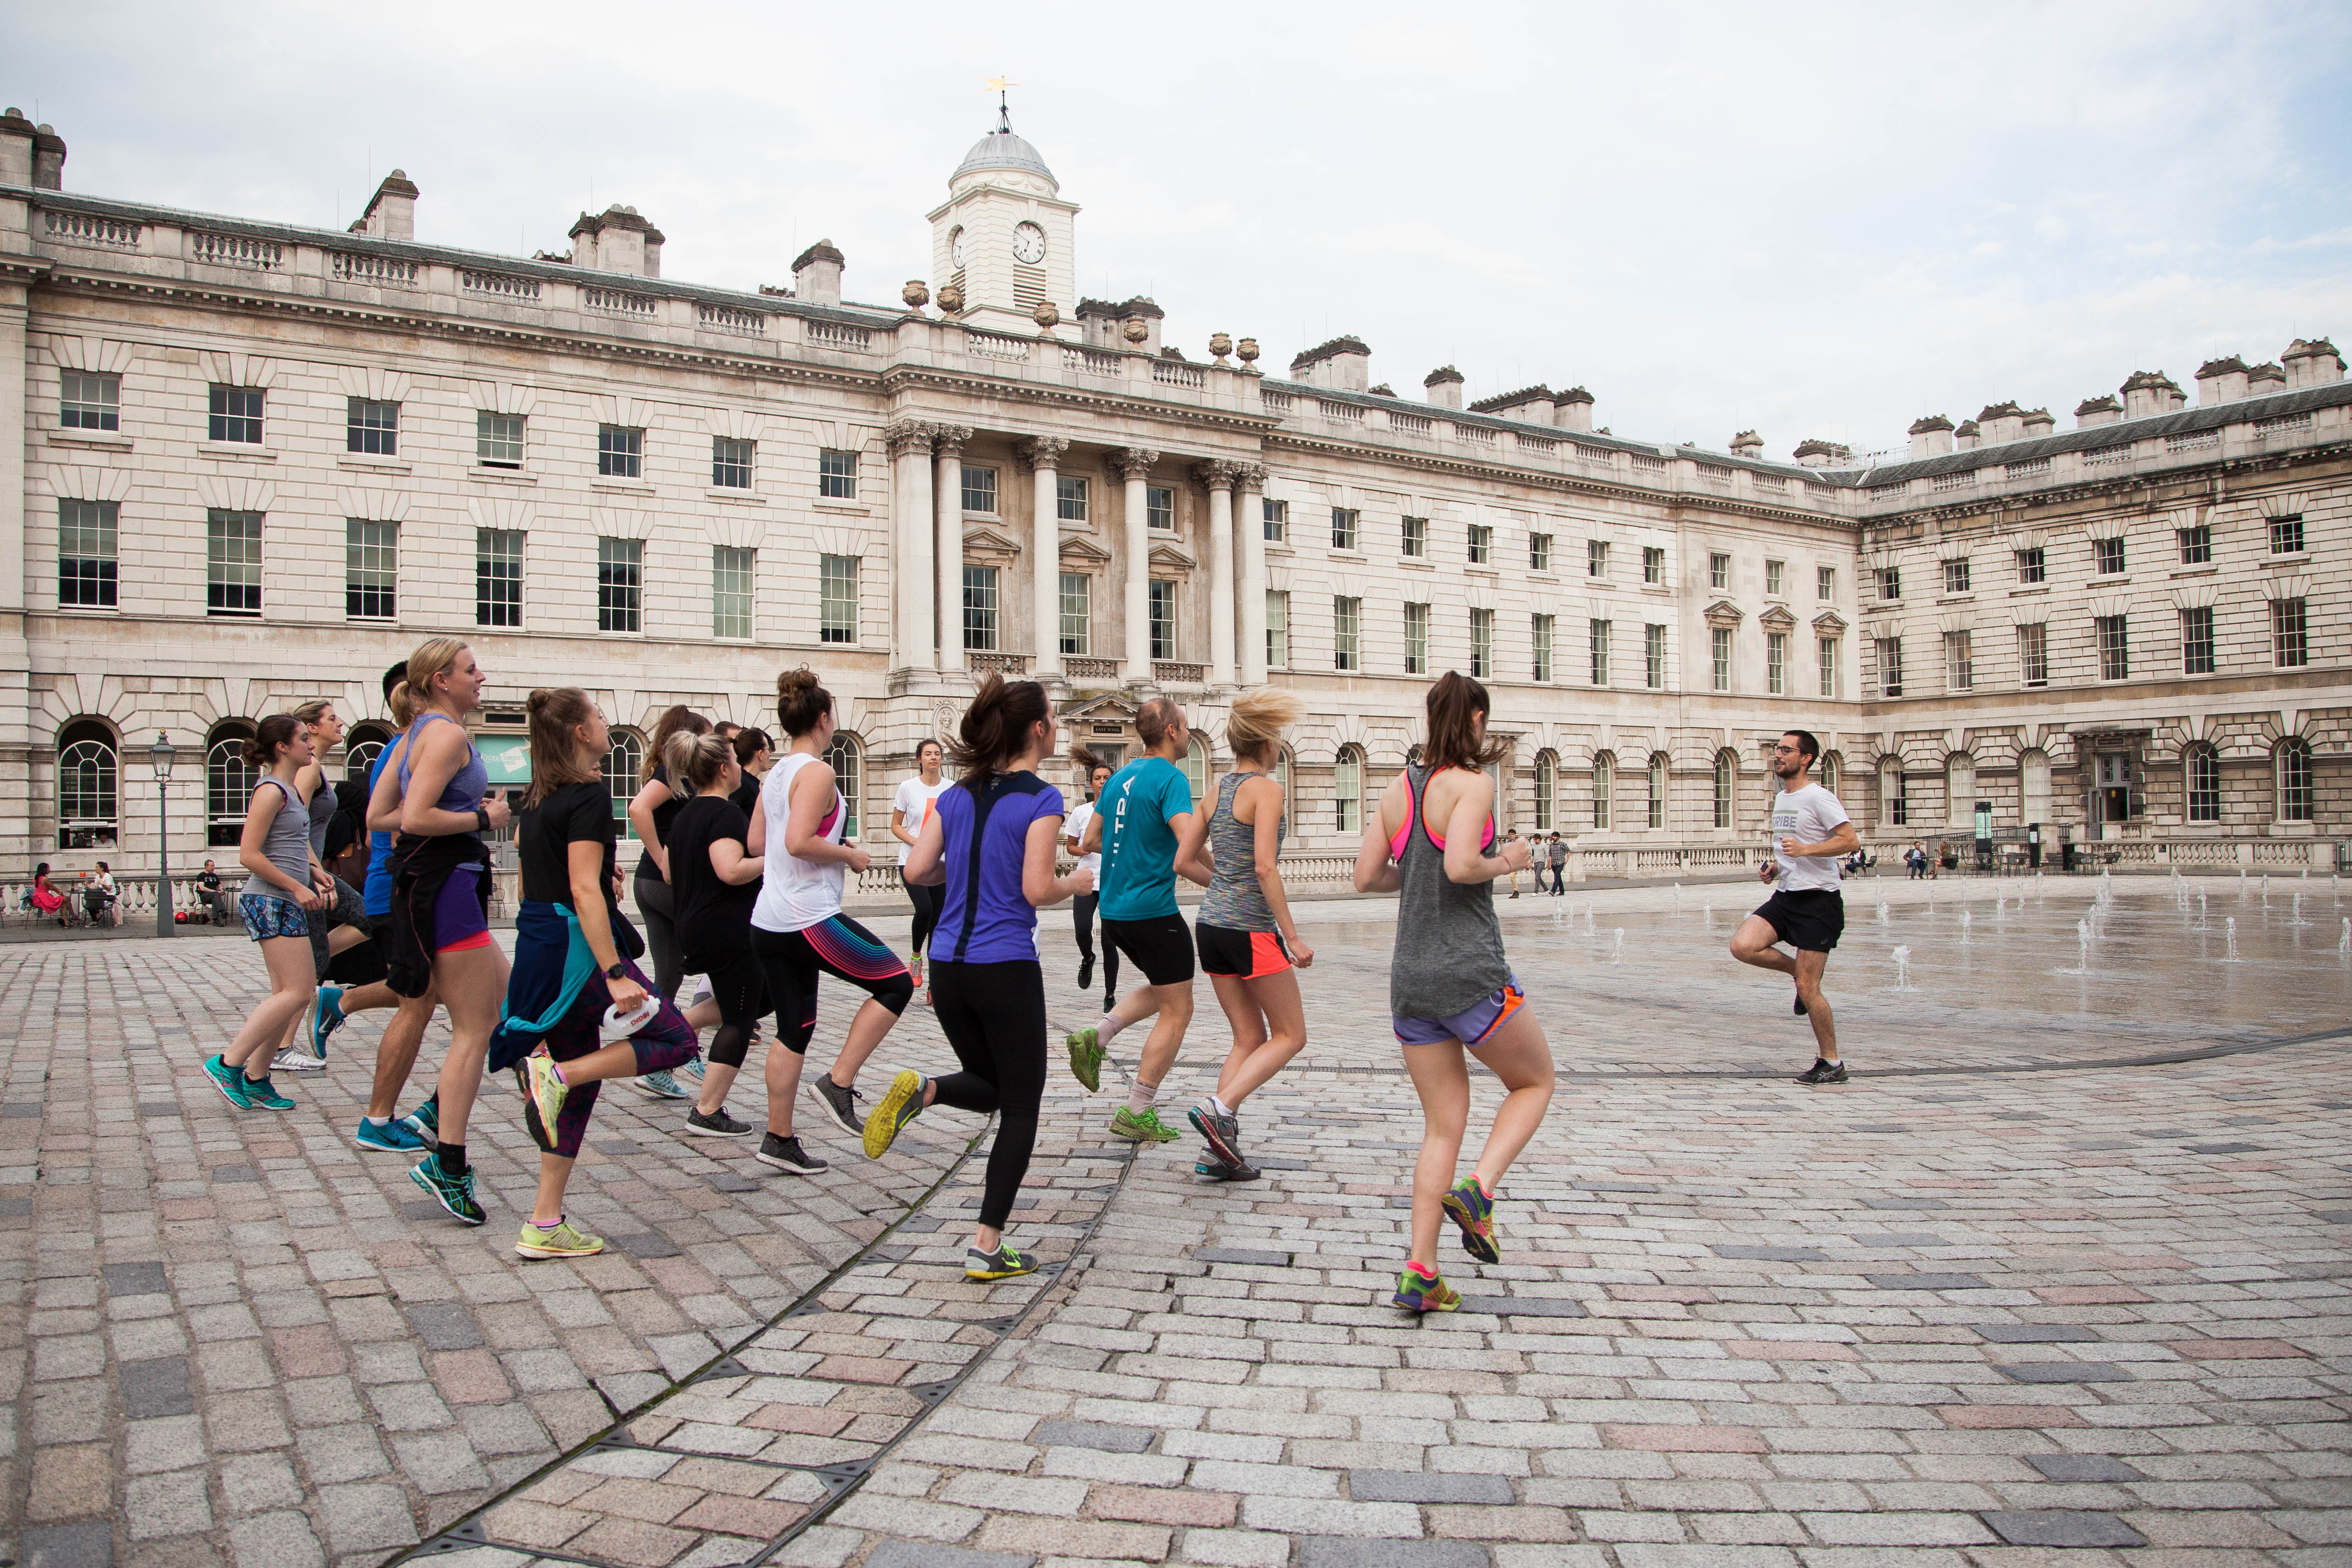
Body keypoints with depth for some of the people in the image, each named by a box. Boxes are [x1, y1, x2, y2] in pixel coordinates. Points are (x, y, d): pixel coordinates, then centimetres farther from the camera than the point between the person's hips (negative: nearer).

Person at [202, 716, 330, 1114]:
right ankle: (228, 1063, -6)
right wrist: (297, 888, -17)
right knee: (297, 992, -11)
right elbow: (249, 854, -18)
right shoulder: (271, 791, -12)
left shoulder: (288, 791, 17)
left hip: (286, 903, 10)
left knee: (287, 994, 9)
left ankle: (255, 1079, 13)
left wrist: (313, 873, 15)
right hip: (271, 902, -10)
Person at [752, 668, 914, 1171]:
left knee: (794, 1030, 14)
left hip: (767, 922, 9)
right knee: (895, 984, 3)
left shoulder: (774, 775, 14)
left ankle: (779, 1140, 17)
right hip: (810, 919, -9)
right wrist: (848, 855, -9)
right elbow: (798, 842, -24)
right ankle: (838, 1084, -1)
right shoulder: (817, 772, -12)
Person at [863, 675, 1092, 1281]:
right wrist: (1077, 884, 4)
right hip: (1006, 969, -6)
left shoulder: (958, 795, 9)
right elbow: (1037, 890, -16)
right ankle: (986, 1248, 4)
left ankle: (921, 1091, -6)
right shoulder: (1041, 799, -10)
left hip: (948, 967, 6)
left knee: (991, 1087, 25)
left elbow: (917, 870, 5)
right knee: (1020, 1108, 7)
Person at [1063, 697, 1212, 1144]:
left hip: (1114, 909, 8)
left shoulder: (1120, 777, 10)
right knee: (1176, 1011, 4)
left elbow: (1092, 840, 19)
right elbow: (1185, 860, -25)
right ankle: (1136, 1115, 6)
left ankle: (1096, 1037, 9)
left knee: (1163, 988, 27)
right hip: (1153, 911, -8)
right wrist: (1218, 884, -8)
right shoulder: (1170, 778, -15)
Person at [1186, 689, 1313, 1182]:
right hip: (1251, 929, -8)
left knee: (1250, 1038, 14)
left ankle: (1220, 1150, 7)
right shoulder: (1266, 788, -11)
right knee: (1290, 1035, 6)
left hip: (1211, 923, 8)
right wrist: (1292, 938, -16)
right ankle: (1219, 1109, -9)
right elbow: (1264, 866, -19)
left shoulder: (1218, 788, 11)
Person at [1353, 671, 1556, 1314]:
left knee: (1443, 1124, 13)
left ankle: (1419, 1272, 9)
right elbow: (1462, 866, -23)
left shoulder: (1399, 787, 10)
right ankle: (1477, 1191, -3)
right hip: (1470, 972, -6)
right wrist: (1505, 862, -5)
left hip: (1410, 977, 6)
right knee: (1534, 1081, 18)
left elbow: (1366, 878, 10)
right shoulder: (1472, 782, -9)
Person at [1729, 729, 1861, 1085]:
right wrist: (1774, 868, 10)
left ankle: (1831, 1063, 10)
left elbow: (1851, 841, -19)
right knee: (1743, 946, -16)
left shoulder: (1818, 798, -11)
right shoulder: (1780, 799, 15)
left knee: (1808, 989, -6)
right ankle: (1799, 971, 10)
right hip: (1785, 896, 8)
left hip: (1818, 902, -8)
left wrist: (1804, 849, -28)